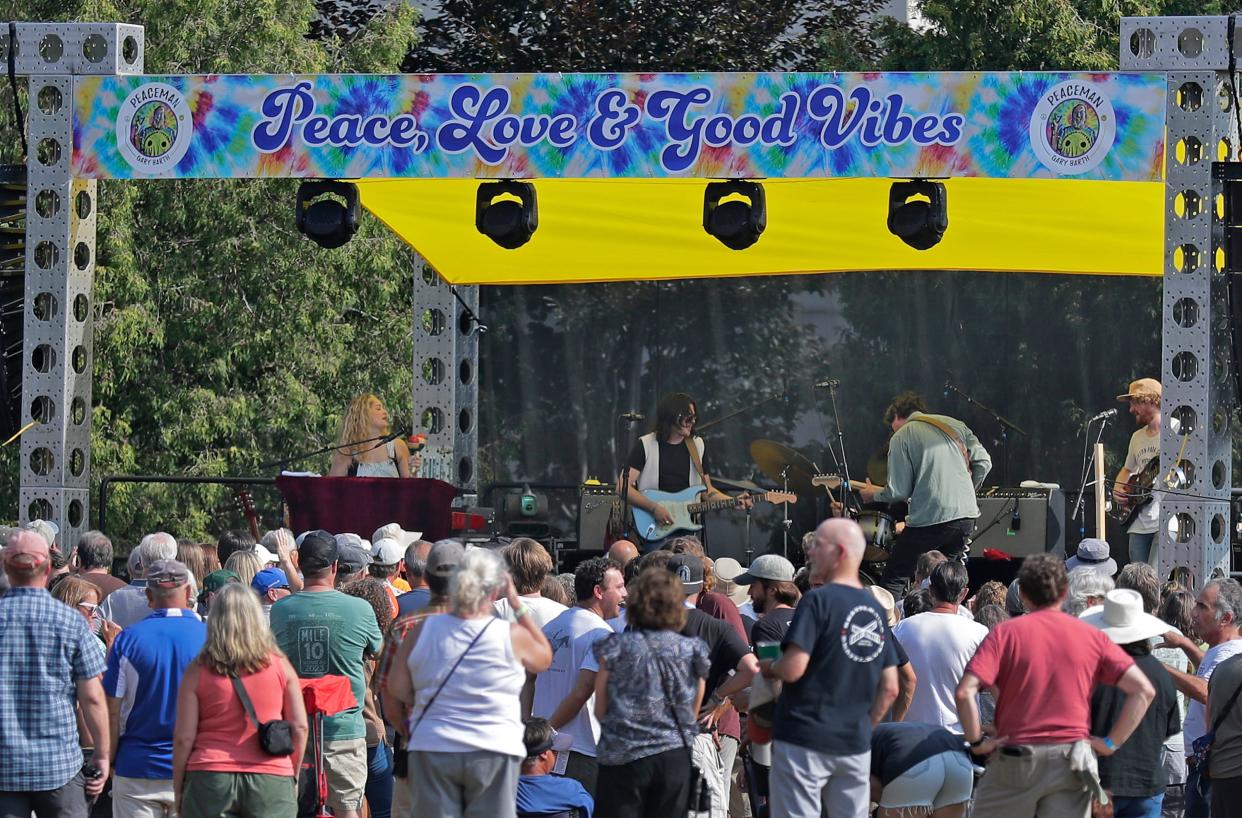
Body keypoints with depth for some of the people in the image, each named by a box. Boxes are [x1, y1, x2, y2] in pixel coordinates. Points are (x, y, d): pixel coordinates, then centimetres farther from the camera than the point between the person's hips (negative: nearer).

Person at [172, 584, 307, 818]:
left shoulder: (198, 671, -1)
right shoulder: (279, 666, 2)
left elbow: (184, 737, -1)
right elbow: (299, 727, 4)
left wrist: (178, 790, 9)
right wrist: (292, 776, 17)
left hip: (210, 778, 0)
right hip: (270, 780, 0)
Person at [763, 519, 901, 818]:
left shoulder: (818, 601, -11)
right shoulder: (875, 609, 10)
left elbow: (793, 668, -18)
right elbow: (890, 689, 11)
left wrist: (769, 668, 2)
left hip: (804, 740, -6)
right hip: (855, 745, 6)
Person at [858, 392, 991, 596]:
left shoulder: (901, 437, 0)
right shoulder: (954, 425, 14)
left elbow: (899, 491, -5)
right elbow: (983, 462, 8)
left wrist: (874, 495, 14)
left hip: (929, 519, -6)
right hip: (967, 516, 6)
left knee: (893, 582, 3)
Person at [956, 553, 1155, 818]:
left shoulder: (1005, 633, -2)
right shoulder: (1092, 637, 5)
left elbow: (965, 692, -14)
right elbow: (1143, 690, -1)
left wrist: (977, 742, -3)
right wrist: (1111, 743, 2)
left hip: (1015, 759, -2)